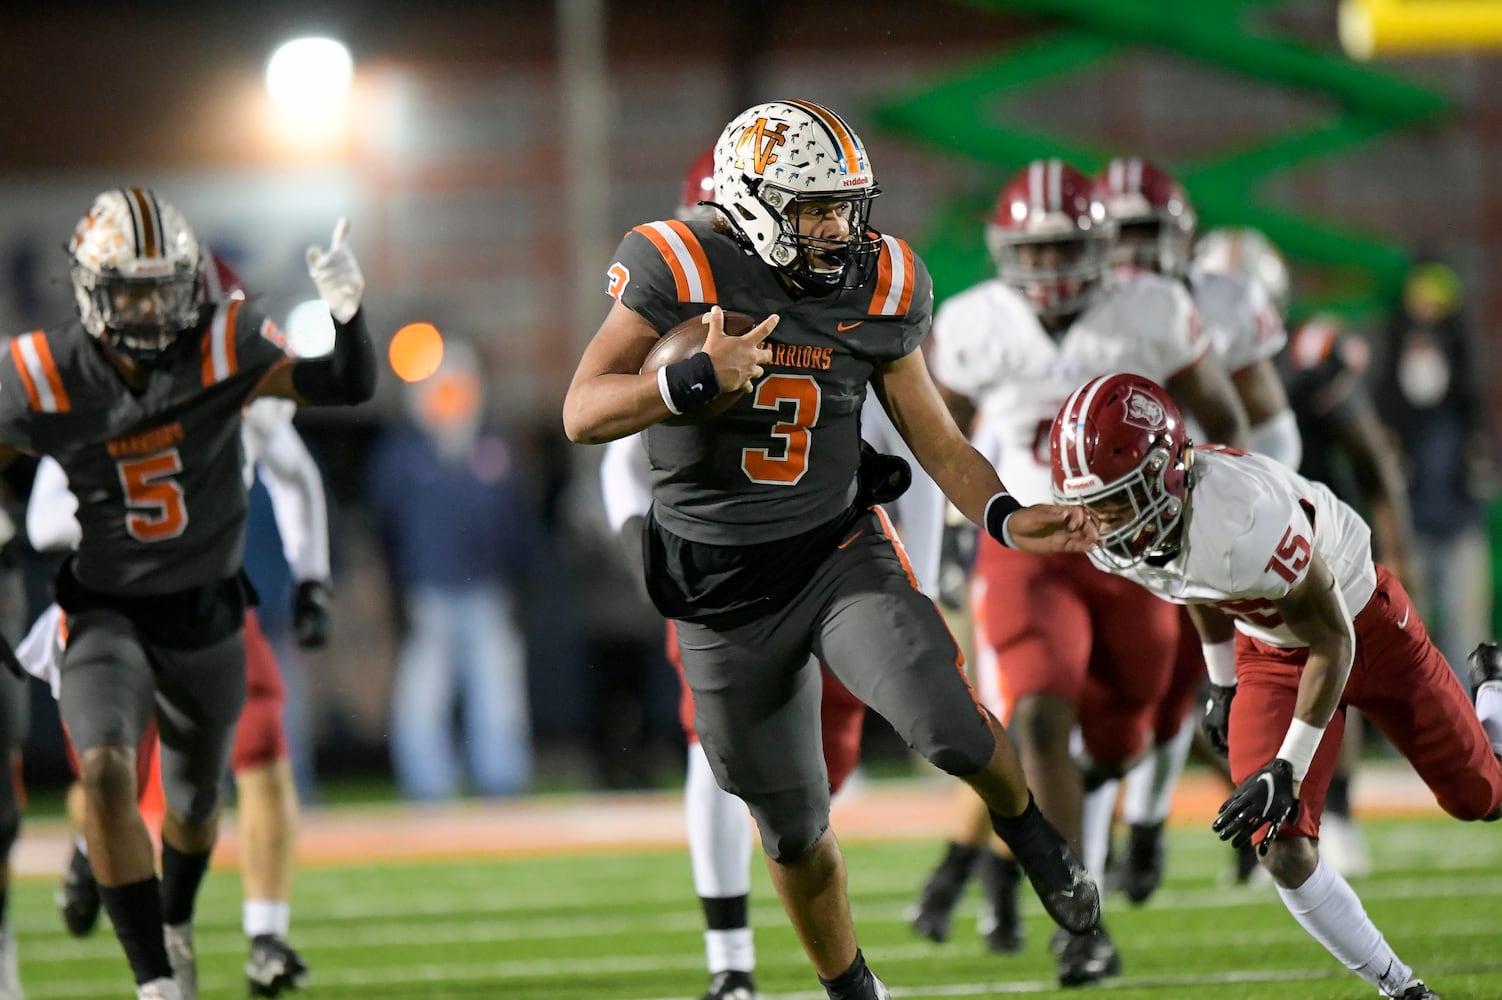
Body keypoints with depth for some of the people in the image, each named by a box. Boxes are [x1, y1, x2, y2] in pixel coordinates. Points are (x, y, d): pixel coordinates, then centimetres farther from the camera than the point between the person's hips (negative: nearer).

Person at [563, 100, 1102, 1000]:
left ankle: (1026, 828, 6)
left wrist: (1005, 516, -14)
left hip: (839, 554, 1)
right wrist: (699, 378, -32)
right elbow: (583, 414, -17)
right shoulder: (683, 274, -14)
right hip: (721, 589, -1)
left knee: (947, 723, -26)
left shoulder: (877, 290, -4)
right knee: (794, 831, 11)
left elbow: (936, 438, 4)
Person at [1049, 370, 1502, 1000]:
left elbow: (1332, 640, -28)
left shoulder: (1247, 518, -44)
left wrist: (1289, 769, -27)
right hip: (1268, 652, 5)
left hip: (1363, 624, -5)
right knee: (1284, 854, -13)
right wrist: (1223, 683, 15)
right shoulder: (1113, 541, -22)